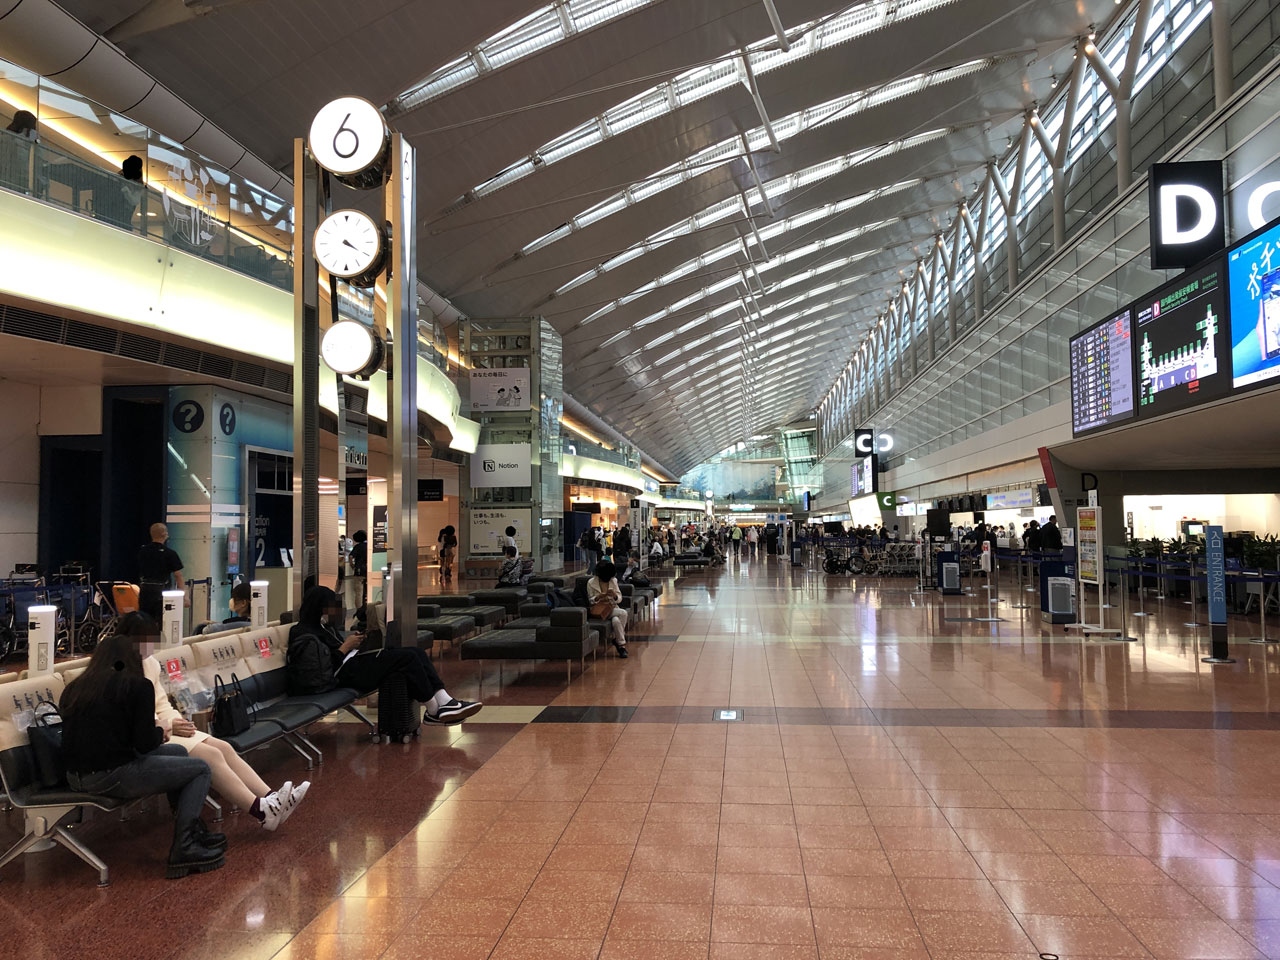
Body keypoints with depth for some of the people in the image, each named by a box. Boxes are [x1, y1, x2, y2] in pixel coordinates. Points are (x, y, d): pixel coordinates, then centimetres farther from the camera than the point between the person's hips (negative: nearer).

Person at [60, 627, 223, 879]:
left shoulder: (74, 688, 12)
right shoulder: (137, 685, -8)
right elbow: (144, 744, -13)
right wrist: (160, 733, 9)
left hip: (76, 777, 8)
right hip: (112, 777, -8)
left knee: (177, 752, 26)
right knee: (201, 769, 8)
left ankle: (195, 832, 31)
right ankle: (183, 849, 2)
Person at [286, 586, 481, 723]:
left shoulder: (322, 625, 19)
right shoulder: (305, 635, -11)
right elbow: (323, 668, -20)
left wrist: (350, 640, 8)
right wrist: (345, 648, -13)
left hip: (353, 661, 11)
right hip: (346, 674, -11)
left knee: (416, 653, -7)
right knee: (407, 657, -21)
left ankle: (444, 702, -18)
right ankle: (434, 711, -11)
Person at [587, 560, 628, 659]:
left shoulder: (613, 581, 4)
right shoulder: (591, 583, -4)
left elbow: (619, 599, 2)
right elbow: (590, 601, -2)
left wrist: (615, 596, -22)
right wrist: (598, 597, -23)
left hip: (612, 608, 3)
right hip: (599, 610, -3)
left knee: (616, 620, -34)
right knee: (623, 613, -28)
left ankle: (617, 639, -9)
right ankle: (621, 645, -19)